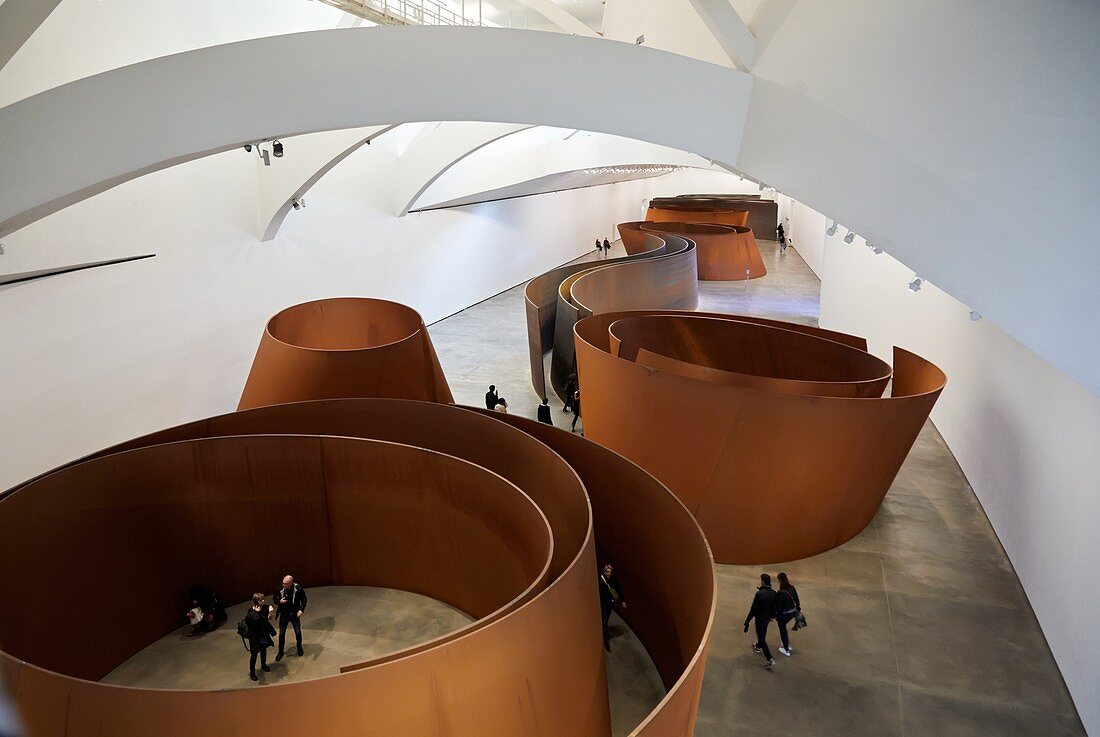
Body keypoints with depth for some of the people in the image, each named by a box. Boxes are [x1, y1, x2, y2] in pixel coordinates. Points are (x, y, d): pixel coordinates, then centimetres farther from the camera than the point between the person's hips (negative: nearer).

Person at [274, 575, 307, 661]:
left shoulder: (298, 589, -21)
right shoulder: (280, 589, -17)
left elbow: (303, 600, -7)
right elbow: (275, 598, 0)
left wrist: (301, 610, -19)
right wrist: (279, 601, -21)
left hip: (294, 614, -1)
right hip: (283, 614, 1)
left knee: (298, 632, 7)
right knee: (281, 634, 7)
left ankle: (299, 647, 36)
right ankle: (280, 651, 29)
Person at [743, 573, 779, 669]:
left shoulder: (759, 594, -30)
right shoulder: (774, 593, -10)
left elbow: (753, 609, -25)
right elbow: (775, 607, 4)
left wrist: (747, 621, -15)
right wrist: (772, 616, 23)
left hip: (760, 618, -7)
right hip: (768, 617, 7)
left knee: (761, 638, 4)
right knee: (762, 633, 30)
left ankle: (770, 660, 1)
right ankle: (758, 646, 55)